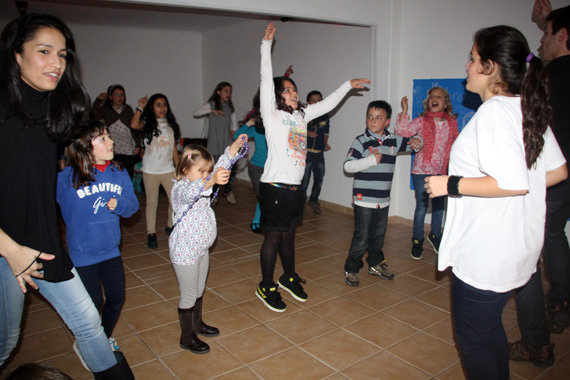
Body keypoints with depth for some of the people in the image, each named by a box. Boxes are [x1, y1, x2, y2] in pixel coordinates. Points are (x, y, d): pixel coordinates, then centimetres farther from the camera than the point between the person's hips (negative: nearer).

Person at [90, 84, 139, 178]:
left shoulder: (128, 110, 13)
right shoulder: (106, 109, 9)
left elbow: (134, 127, 14)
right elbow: (94, 116, -10)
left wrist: (137, 145, 8)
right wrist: (98, 100, -15)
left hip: (127, 151, 1)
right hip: (111, 151, -1)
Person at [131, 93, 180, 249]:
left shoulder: (170, 125, 10)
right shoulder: (147, 124, -2)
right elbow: (134, 125, -26)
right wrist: (140, 108, -16)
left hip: (168, 170, 3)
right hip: (150, 171, -3)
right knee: (152, 203, 4)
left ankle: (170, 227, 24)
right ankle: (151, 234, 14)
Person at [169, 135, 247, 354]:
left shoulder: (201, 182, 4)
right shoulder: (180, 188, -23)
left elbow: (220, 167, 12)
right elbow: (190, 193, -47)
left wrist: (234, 147, 2)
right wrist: (211, 181, -66)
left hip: (201, 248, 9)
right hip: (184, 252, -9)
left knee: (200, 289, 24)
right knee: (189, 295, 6)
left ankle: (197, 324, 44)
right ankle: (186, 337, 24)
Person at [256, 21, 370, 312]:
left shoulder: (300, 115, 12)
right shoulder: (272, 115, -6)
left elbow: (326, 104, 23)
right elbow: (266, 81, -14)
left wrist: (347, 85, 26)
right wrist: (267, 44, -15)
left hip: (295, 187, 7)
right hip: (275, 186, -6)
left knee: (289, 234, 19)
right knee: (273, 237, 3)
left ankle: (289, 278, 35)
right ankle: (266, 287, 18)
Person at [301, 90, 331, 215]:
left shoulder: (325, 117, 10)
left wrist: (325, 144, 1)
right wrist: (307, 133, -16)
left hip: (319, 153, 5)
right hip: (305, 152, -4)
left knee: (319, 179, 11)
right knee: (304, 180, 0)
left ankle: (313, 201, 33)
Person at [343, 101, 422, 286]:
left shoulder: (394, 140, 6)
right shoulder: (361, 141, -8)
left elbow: (412, 144, 21)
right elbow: (347, 165, -15)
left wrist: (417, 141, -3)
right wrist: (371, 160, -21)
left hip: (383, 200, 5)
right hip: (364, 199, -5)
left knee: (379, 236, 18)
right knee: (362, 238, -1)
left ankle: (375, 264, 36)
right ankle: (351, 269, 15)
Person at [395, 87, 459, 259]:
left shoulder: (452, 123, 5)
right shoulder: (421, 122, -4)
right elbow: (402, 130, -17)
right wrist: (404, 110, -23)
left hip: (442, 172, 3)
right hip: (422, 170, -3)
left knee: (439, 206, 16)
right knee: (421, 207, 2)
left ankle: (435, 235, 39)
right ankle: (417, 240, 21)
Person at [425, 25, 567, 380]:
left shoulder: (494, 111, -20)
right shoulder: (528, 109, 8)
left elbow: (513, 182, -29)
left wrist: (452, 185, -20)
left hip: (486, 253, -10)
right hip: (517, 247, 10)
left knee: (472, 338, 8)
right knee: (490, 327, 25)